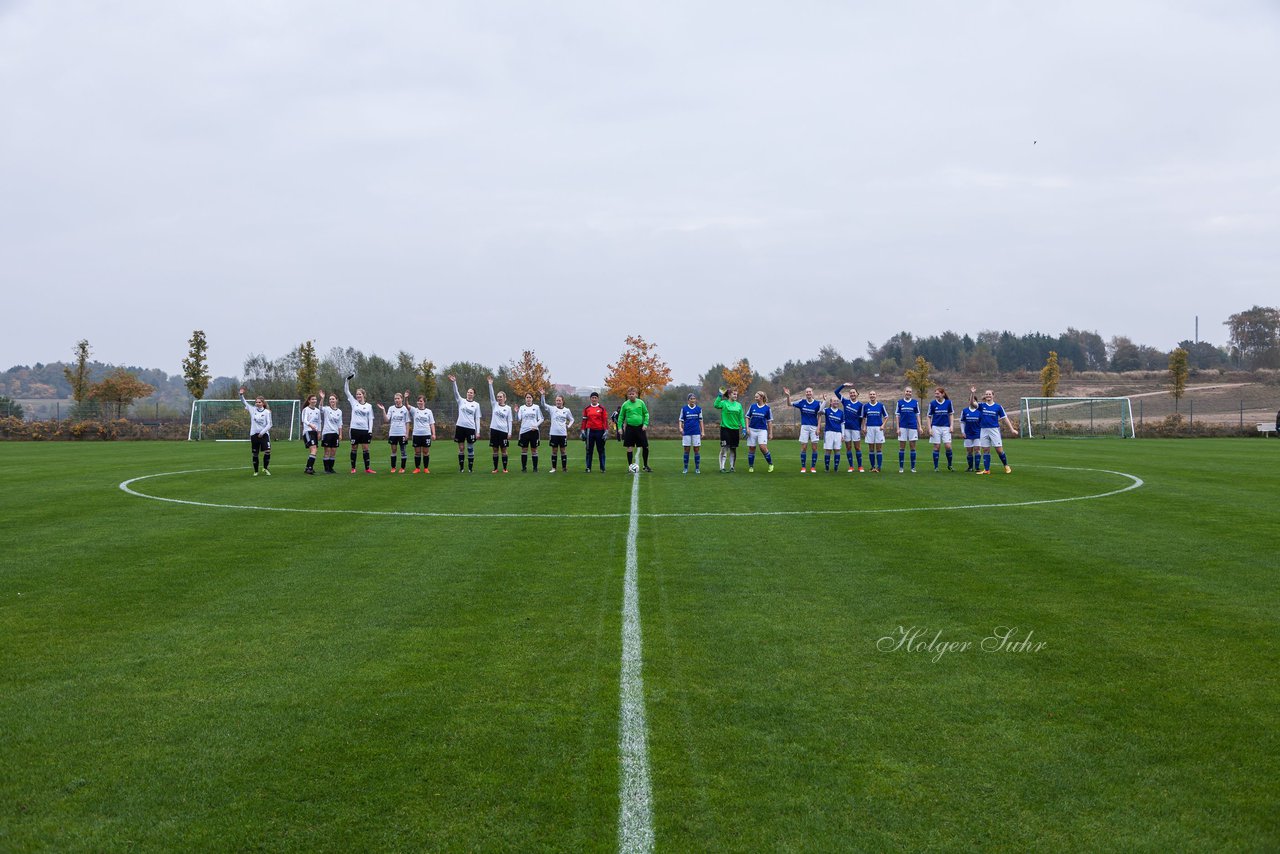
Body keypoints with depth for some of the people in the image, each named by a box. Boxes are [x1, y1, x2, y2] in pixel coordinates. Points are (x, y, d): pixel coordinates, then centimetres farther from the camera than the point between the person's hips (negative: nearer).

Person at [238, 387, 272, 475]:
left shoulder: (267, 412, -1)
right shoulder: (253, 409, 6)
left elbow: (269, 424, -5)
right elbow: (244, 402, 9)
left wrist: (262, 432, -14)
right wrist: (241, 394, -9)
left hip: (264, 434, -2)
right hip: (254, 434, 2)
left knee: (267, 451, -16)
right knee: (255, 454, 6)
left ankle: (265, 468, 3)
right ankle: (255, 471, 19)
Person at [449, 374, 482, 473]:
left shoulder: (476, 404, 6)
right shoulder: (461, 401, 7)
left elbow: (477, 419, 5)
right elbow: (456, 393, -10)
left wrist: (477, 431, -1)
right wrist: (454, 382, -27)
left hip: (471, 428, -1)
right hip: (460, 427, 1)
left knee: (470, 448, 3)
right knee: (461, 448, 4)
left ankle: (470, 468, 9)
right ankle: (461, 468, 10)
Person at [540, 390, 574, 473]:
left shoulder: (566, 410, 6)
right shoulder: (552, 409, 2)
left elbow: (571, 419, 18)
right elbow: (543, 404, -10)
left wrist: (569, 426, 0)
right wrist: (542, 395, -24)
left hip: (563, 433, 1)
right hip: (554, 433, -1)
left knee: (563, 450, 6)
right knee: (554, 451, 4)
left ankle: (564, 467, 12)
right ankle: (553, 468, 10)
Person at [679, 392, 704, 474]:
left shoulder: (699, 409, 5)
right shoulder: (684, 409, 2)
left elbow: (701, 420, 10)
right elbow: (681, 420, 4)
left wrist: (703, 431, 5)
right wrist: (680, 428, -13)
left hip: (696, 432, 0)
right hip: (687, 433, 0)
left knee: (697, 450, 1)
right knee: (686, 450, 3)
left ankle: (697, 468, 8)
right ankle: (685, 468, 10)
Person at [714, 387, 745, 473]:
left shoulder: (739, 405, 10)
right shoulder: (724, 403, -3)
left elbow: (741, 417, 12)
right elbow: (716, 405, -23)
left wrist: (743, 427, 4)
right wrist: (720, 396, -22)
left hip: (735, 429, 4)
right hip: (725, 428, -4)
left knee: (733, 449, 9)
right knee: (724, 448, -7)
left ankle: (732, 467, 17)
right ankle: (722, 467, -4)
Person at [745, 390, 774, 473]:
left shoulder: (767, 408, 0)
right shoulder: (753, 406, 5)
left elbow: (769, 421, 4)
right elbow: (748, 417, 11)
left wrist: (770, 433, 2)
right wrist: (747, 428, 0)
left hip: (762, 430, -3)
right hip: (752, 430, 3)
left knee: (763, 447, -17)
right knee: (751, 448, 3)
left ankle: (770, 464, 0)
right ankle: (751, 467, 15)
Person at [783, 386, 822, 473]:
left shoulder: (817, 403, -2)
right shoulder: (802, 402, 1)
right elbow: (789, 404, 5)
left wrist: (818, 428, -4)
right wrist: (788, 396, -13)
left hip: (814, 427, -1)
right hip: (804, 427, 1)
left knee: (814, 448, -1)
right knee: (803, 447, -1)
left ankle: (813, 467, 8)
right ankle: (803, 467, 6)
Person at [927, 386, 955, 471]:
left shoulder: (948, 402, 0)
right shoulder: (932, 403, -2)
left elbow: (951, 414, 10)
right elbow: (929, 416, 3)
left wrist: (951, 426, 2)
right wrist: (929, 429, -4)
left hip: (946, 427, 0)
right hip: (936, 427, 0)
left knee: (948, 446, -7)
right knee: (937, 447, 1)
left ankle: (949, 465, 11)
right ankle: (936, 467, 8)